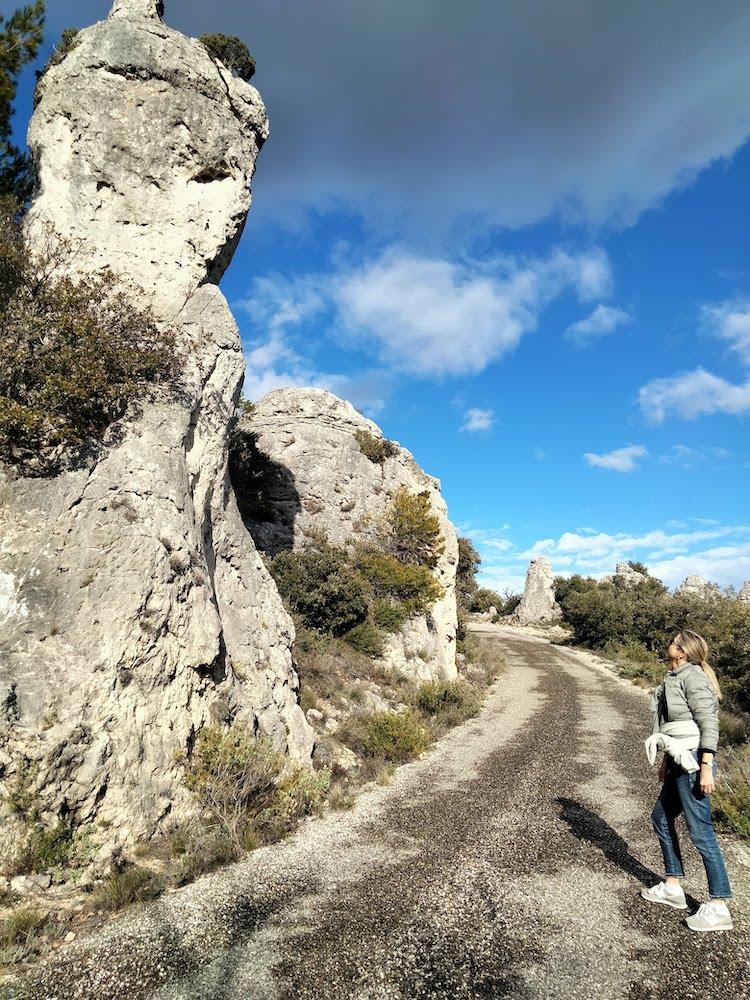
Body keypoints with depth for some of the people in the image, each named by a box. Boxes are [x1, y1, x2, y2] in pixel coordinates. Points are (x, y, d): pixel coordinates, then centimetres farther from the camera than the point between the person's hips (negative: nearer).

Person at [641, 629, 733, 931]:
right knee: (661, 816, 19)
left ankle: (718, 907, 8)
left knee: (700, 831, -3)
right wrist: (666, 760, 23)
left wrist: (706, 768, -22)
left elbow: (709, 724, -19)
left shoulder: (692, 677, -15)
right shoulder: (675, 677, 12)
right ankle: (672, 887, 30)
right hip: (680, 762, 10)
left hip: (693, 762, -10)